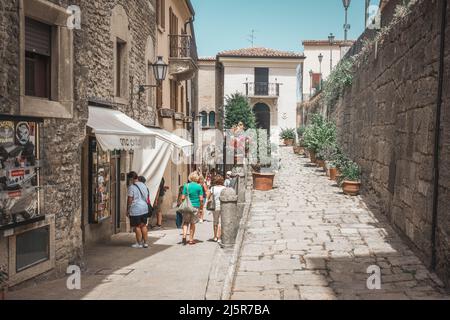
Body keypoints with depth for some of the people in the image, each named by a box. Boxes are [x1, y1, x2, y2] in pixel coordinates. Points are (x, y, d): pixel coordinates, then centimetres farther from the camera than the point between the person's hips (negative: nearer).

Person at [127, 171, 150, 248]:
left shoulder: (131, 187, -12)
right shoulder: (144, 186, 9)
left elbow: (130, 200, -12)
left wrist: (127, 210, -4)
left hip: (135, 210, -7)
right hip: (144, 209, 7)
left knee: (137, 226, 4)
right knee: (143, 226, 13)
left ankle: (139, 243, 10)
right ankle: (145, 242, 15)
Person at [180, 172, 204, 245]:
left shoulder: (186, 186, -2)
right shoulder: (199, 186, -3)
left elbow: (183, 197, -4)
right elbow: (201, 199, -5)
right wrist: (201, 207, 6)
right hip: (196, 206, 0)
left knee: (185, 222, 10)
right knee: (193, 223, 10)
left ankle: (184, 236, -9)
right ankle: (191, 239, 14)